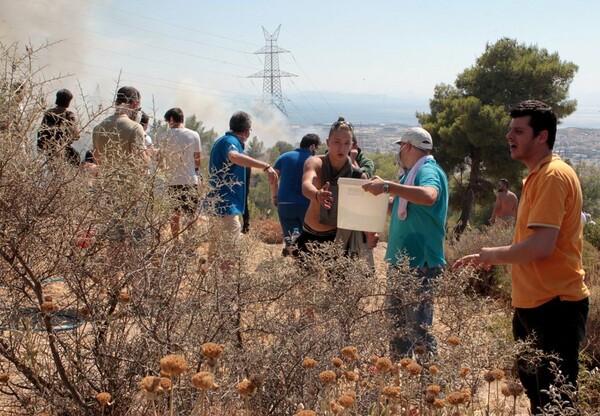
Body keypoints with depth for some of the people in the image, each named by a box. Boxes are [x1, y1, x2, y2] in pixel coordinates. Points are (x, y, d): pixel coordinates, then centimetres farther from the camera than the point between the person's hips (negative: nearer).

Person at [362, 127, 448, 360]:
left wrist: (387, 187, -35)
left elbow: (429, 196, -37)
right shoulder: (412, 173, 16)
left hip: (420, 265, -10)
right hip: (401, 262, 10)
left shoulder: (428, 171, -14)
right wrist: (383, 189, 19)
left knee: (419, 331, -8)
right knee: (398, 328, 18)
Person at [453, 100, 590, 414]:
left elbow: (541, 247, -26)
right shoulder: (537, 176, 14)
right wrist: (487, 258, 14)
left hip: (555, 306, -10)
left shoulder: (553, 176, -18)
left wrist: (495, 255, -11)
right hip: (532, 304, 10)